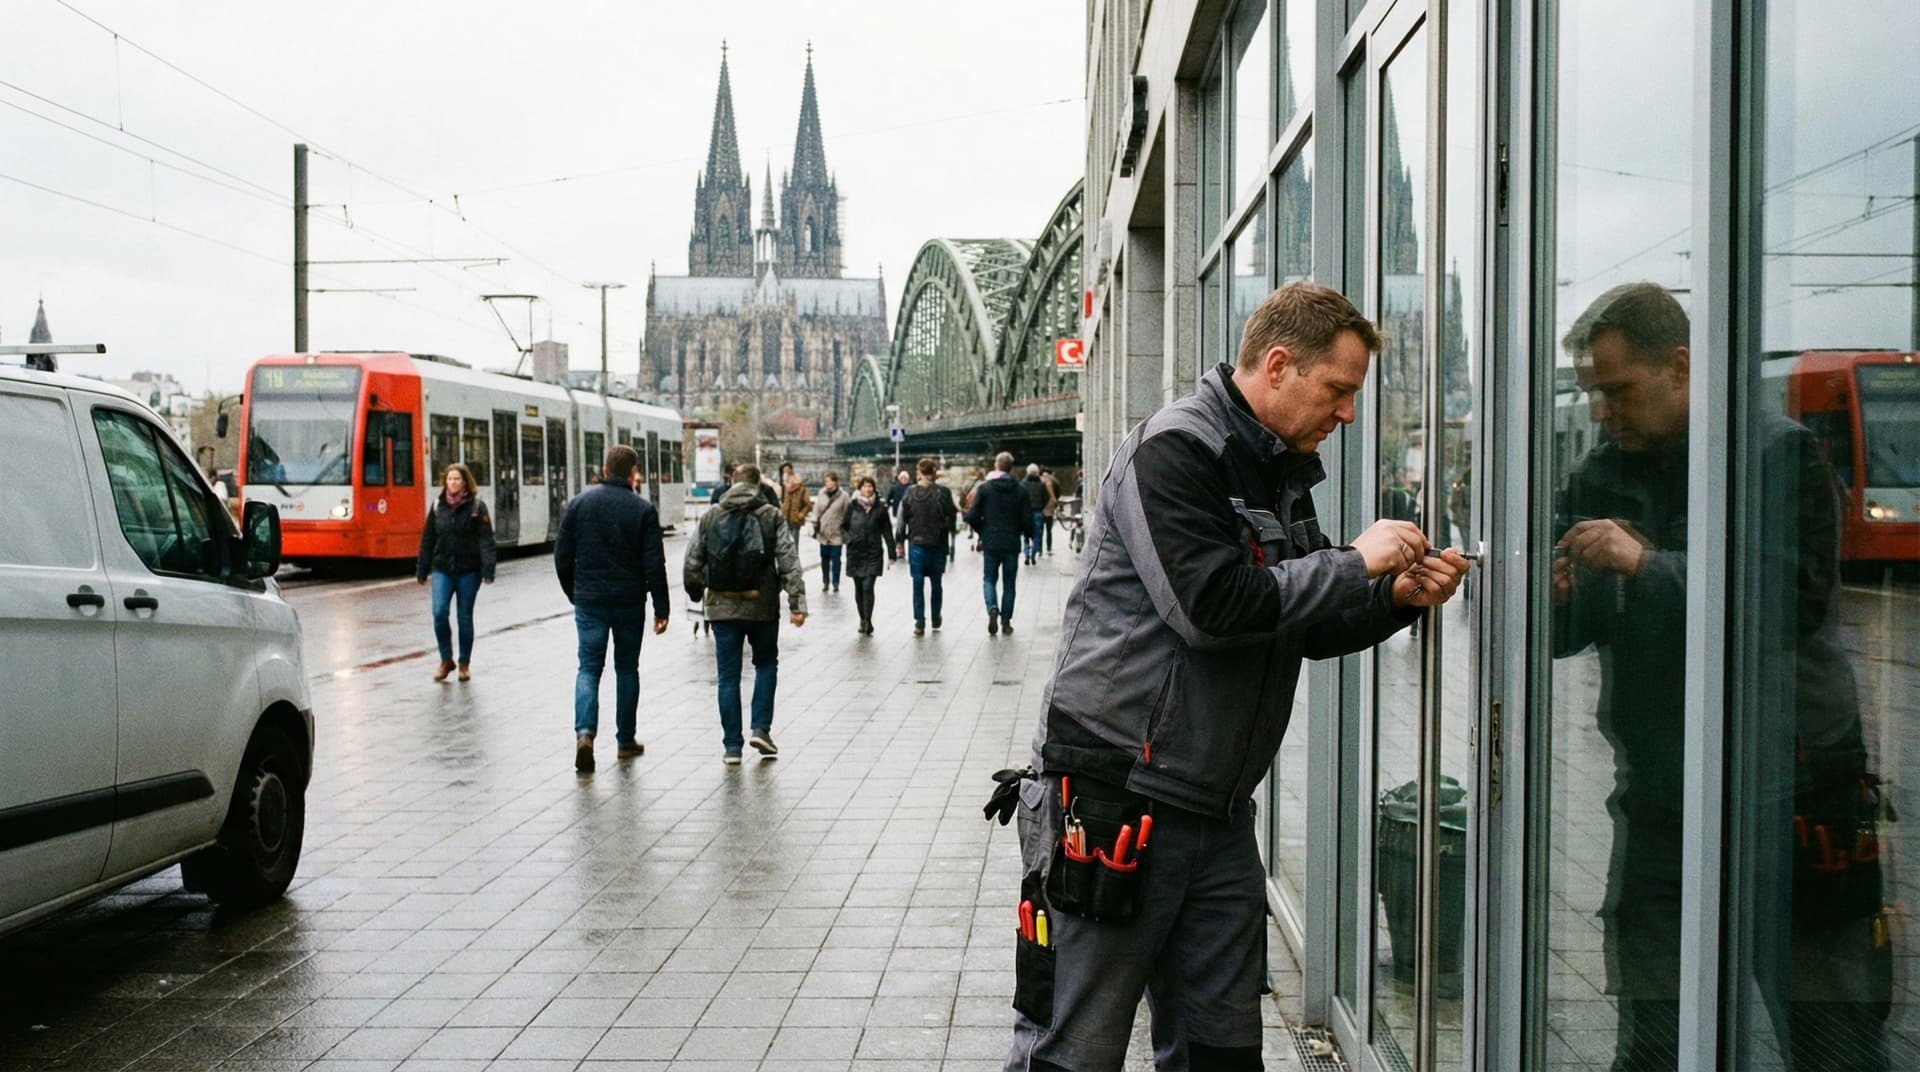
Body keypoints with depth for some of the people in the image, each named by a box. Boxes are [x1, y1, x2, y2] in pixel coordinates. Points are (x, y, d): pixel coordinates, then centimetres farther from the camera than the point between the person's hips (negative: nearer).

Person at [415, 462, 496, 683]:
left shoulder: (477, 507, -2)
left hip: (468, 571, -2)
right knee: (439, 612, -14)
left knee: (465, 618, 5)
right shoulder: (438, 506, 7)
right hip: (442, 569, 2)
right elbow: (427, 540, 11)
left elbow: (486, 541, -7)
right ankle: (446, 660, 2)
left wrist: (488, 570, -16)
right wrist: (422, 570, 10)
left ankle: (464, 664, 19)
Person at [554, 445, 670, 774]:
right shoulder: (643, 510, -6)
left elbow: (562, 557, 3)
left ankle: (584, 732, -17)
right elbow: (654, 564, -9)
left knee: (589, 668, 4)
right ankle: (625, 740, 19)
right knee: (627, 668, 13)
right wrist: (661, 608, -3)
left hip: (589, 602, 1)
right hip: (629, 602, -1)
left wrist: (574, 594, 17)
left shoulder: (579, 503, 0)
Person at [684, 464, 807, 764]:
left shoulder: (710, 517, 2)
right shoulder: (772, 517, -3)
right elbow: (789, 563, -9)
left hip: (722, 607, 1)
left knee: (728, 677, 7)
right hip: (762, 606, -1)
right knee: (766, 664, 19)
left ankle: (731, 745, 7)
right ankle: (761, 728, 7)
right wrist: (797, 603, -9)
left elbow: (693, 562, 3)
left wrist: (695, 592, 20)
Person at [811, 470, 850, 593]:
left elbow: (847, 514, -5)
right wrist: (815, 525, 6)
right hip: (823, 532, 4)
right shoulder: (822, 494, 3)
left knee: (835, 558, 1)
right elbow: (816, 509, 9)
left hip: (836, 533, -4)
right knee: (824, 558, 11)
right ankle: (825, 582, 23)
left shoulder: (843, 495, -8)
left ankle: (835, 583, 12)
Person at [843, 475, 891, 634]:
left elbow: (887, 531, 3)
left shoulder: (880, 508, 0)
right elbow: (845, 526, 8)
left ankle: (867, 621, -11)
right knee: (859, 588, 10)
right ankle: (863, 619, 22)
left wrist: (891, 553, 1)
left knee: (868, 587, -12)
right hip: (855, 552, 2)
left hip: (873, 554, -2)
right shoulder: (852, 506, 1)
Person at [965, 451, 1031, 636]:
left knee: (989, 579, 10)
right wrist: (1023, 533, 17)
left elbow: (972, 516, -8)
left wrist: (982, 531, 10)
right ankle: (1006, 621, 11)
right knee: (1008, 583, 11)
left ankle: (993, 609, -16)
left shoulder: (984, 488, -5)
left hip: (990, 543, -1)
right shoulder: (1019, 491, -3)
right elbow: (1027, 520, -4)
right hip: (1012, 544, 1)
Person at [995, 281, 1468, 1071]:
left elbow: (1304, 628, 19)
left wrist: (1396, 600, 1)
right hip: (1112, 799, -9)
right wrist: (1355, 564, -15)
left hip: (1219, 814, 9)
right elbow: (1211, 606, -24)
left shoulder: (1284, 472, 16)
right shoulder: (1174, 452, -13)